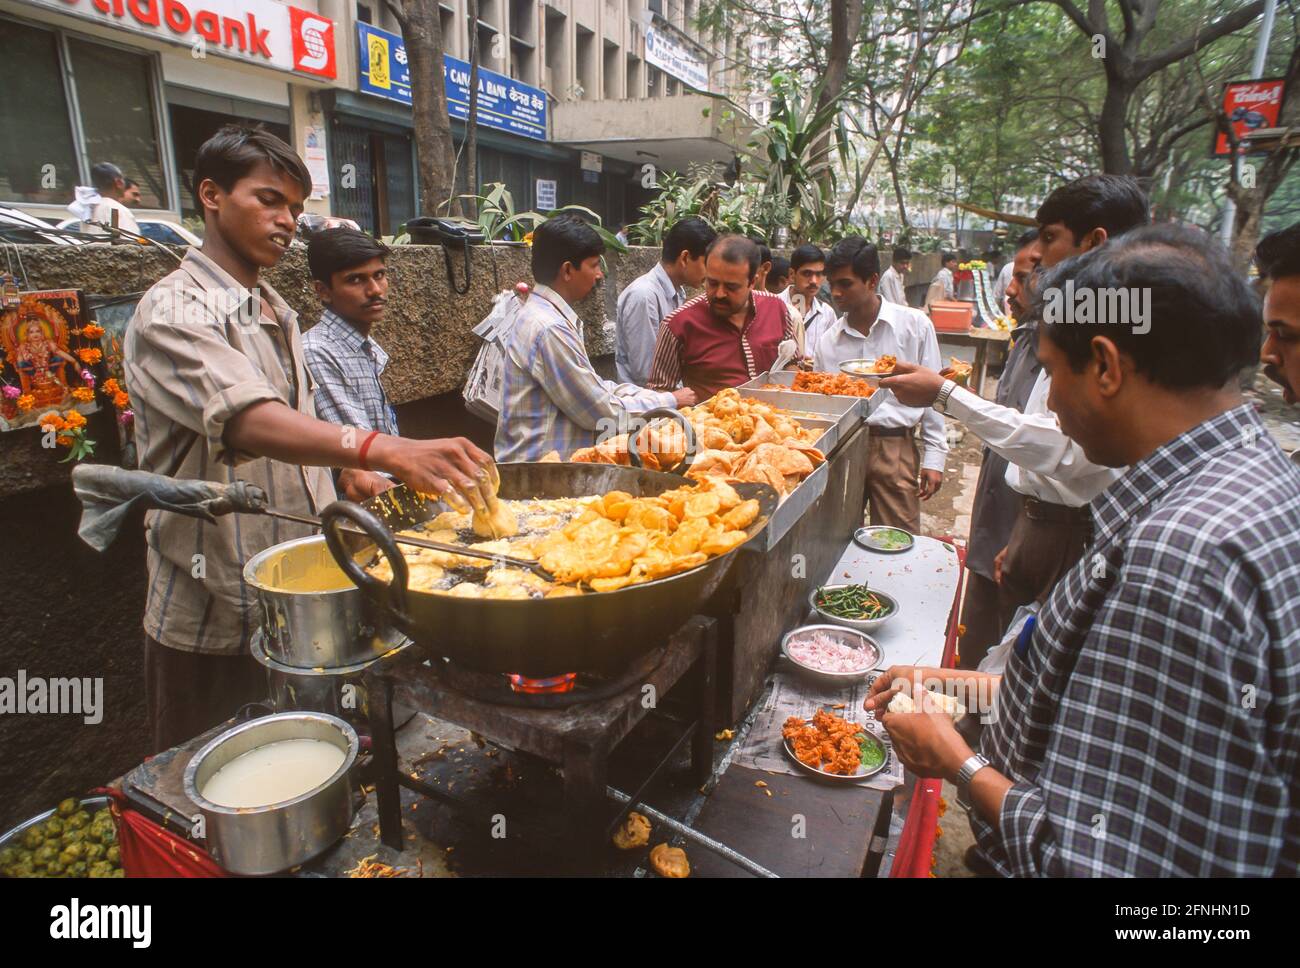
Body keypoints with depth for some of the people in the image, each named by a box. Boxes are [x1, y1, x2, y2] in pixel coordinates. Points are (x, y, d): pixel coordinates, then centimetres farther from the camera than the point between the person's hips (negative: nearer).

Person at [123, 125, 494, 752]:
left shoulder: (276, 311, 12)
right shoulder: (173, 312, -17)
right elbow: (246, 418, -37)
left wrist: (343, 467, 4)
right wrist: (388, 451, -52)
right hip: (212, 626, -7)